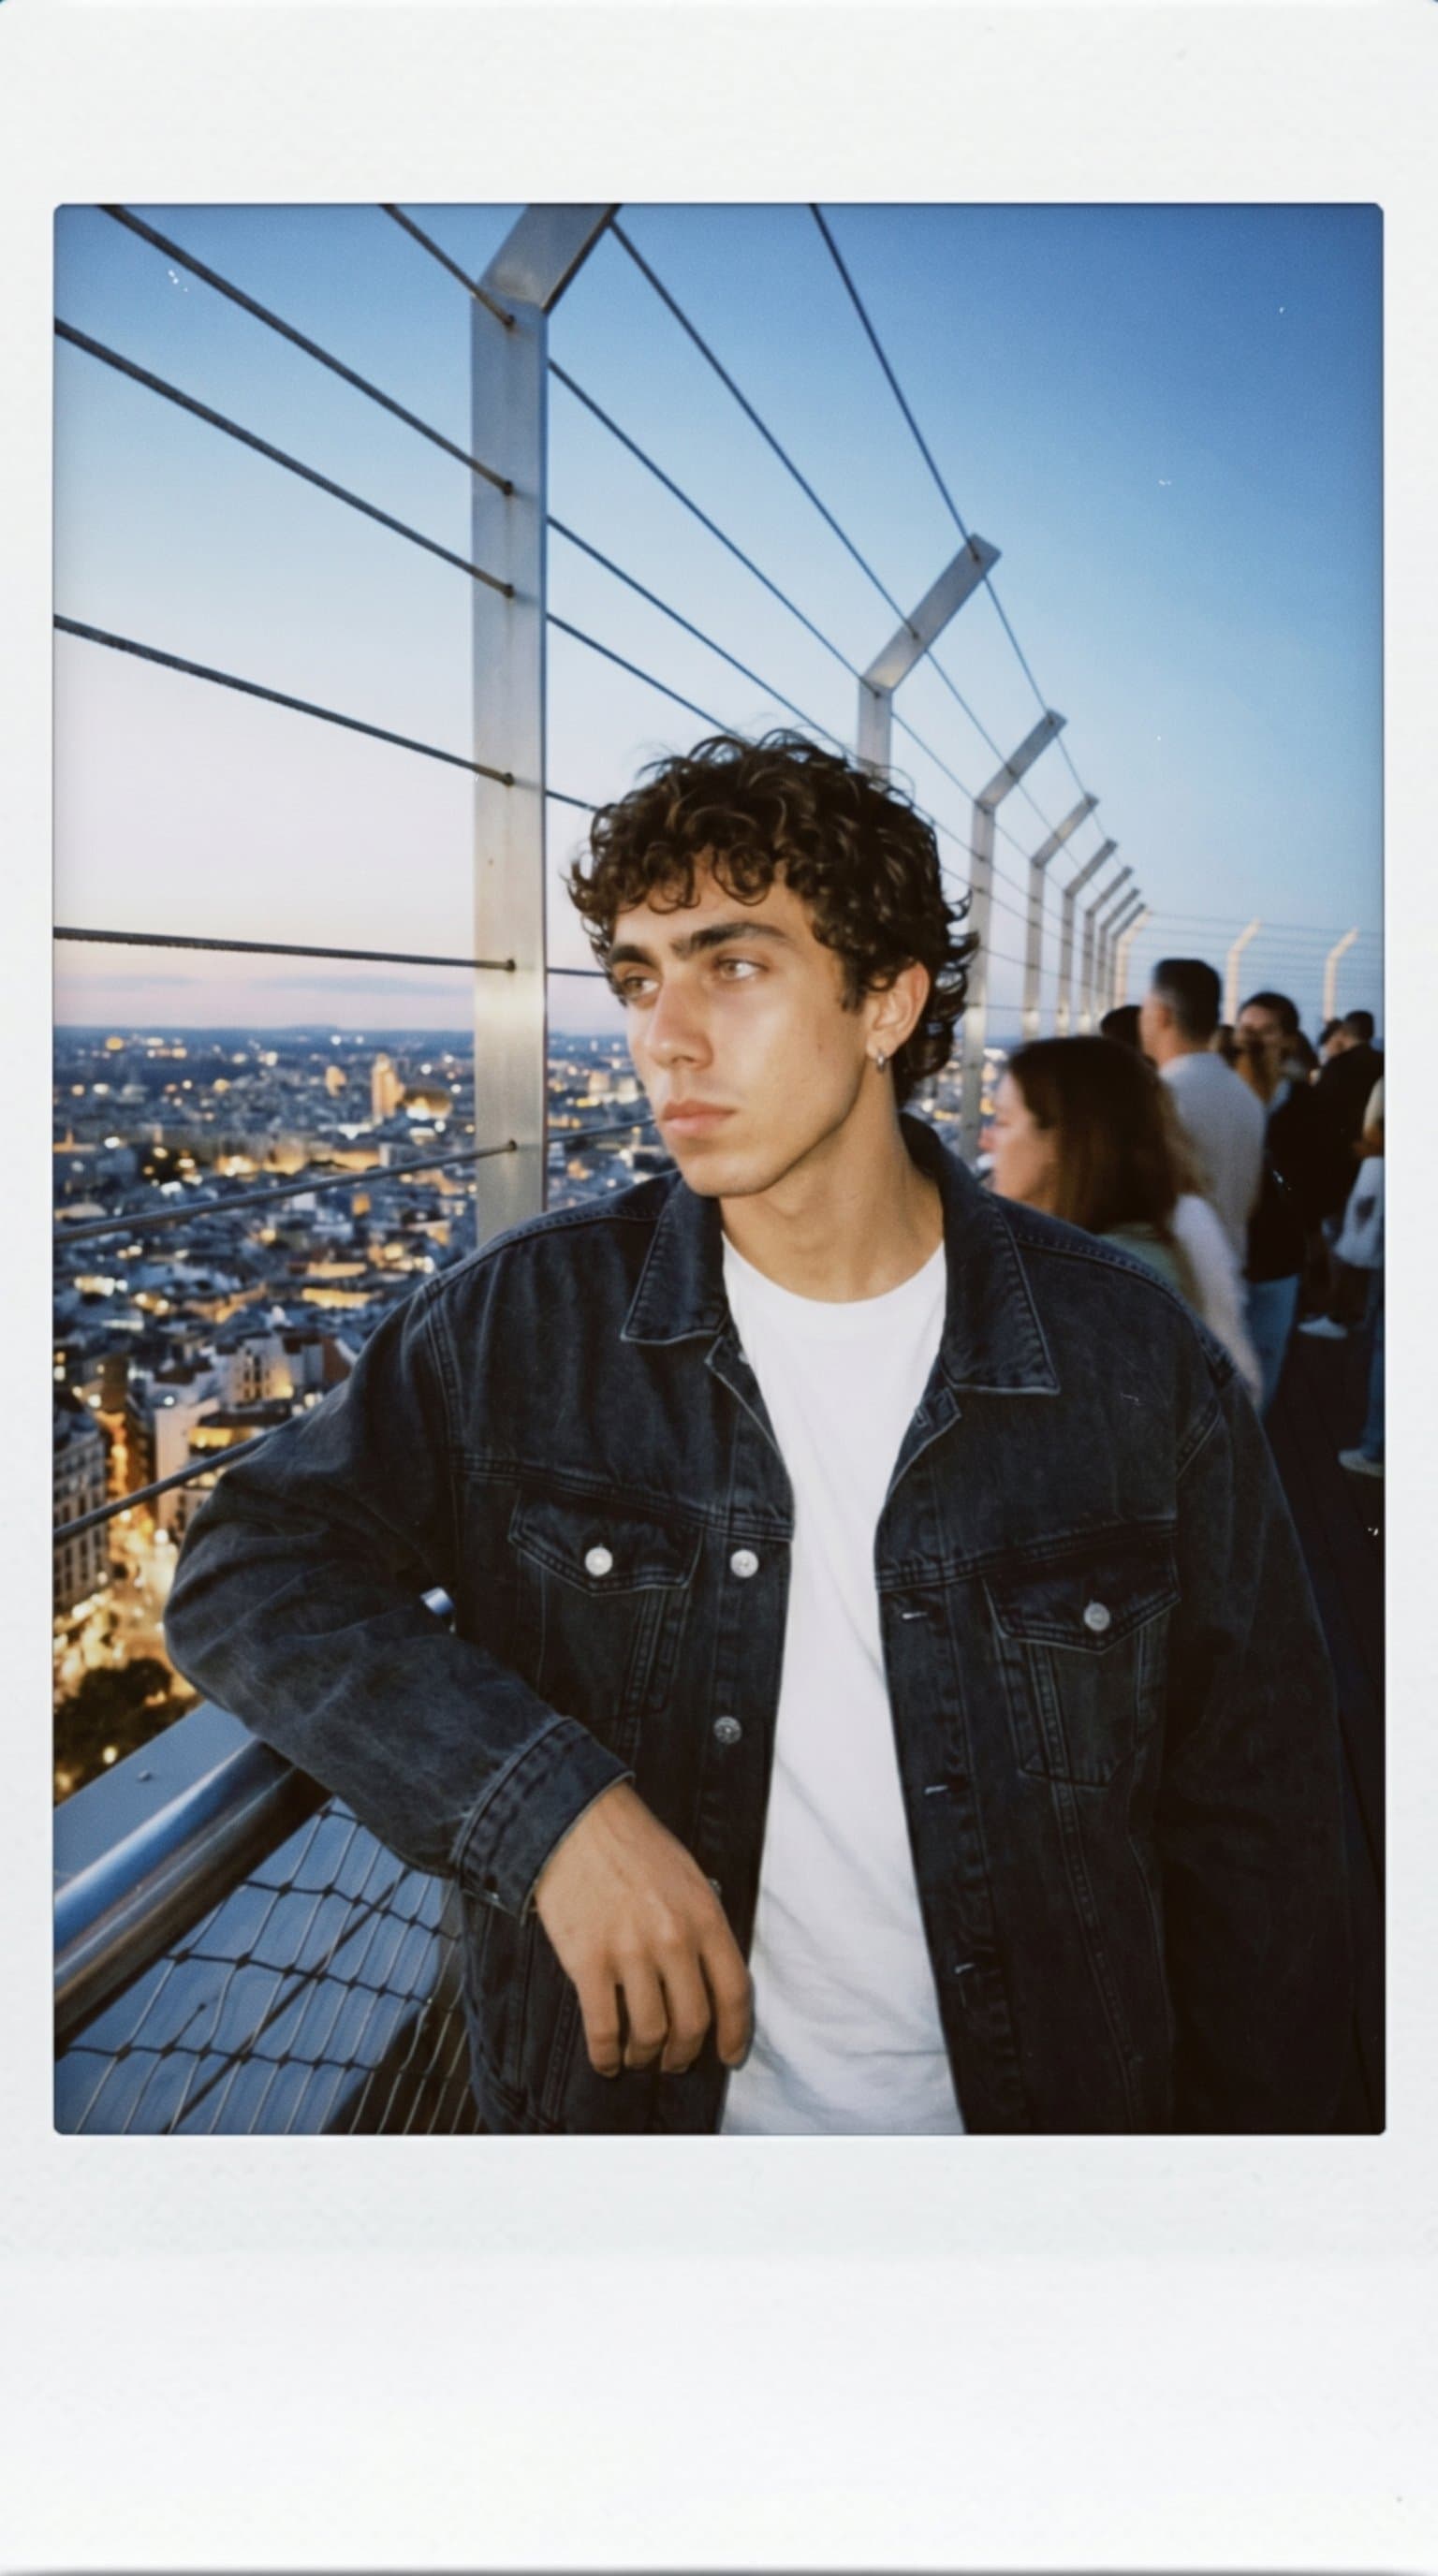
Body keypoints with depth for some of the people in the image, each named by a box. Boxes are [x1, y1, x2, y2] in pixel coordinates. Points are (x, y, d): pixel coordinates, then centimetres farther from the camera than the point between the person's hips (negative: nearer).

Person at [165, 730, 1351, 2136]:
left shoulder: (1134, 1362, -13)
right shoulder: (524, 1323, -12)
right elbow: (244, 1571, -12)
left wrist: (1253, 2119, -1)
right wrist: (548, 1805, -25)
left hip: (1032, 2105, 0)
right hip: (615, 2094, 1)